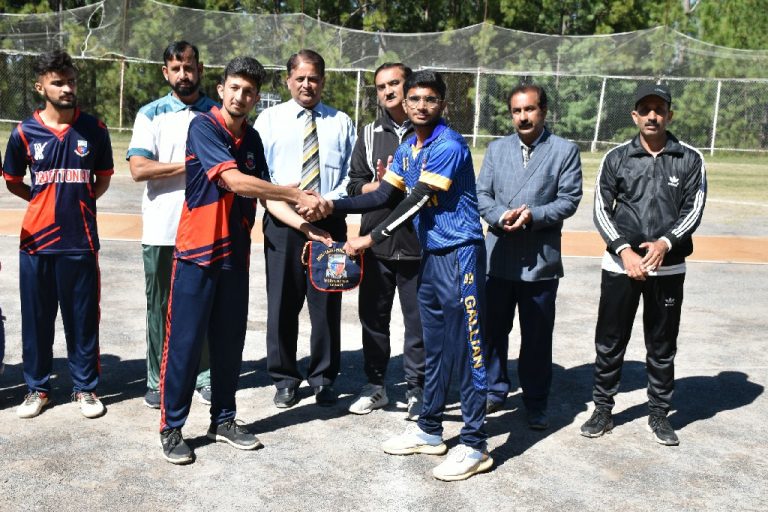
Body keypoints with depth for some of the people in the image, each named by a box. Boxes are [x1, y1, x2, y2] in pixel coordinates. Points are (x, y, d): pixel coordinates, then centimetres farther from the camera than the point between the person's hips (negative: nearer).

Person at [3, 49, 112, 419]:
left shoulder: (94, 129, 0)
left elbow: (103, 178, 12)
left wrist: (79, 200, 3)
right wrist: (47, 200, 4)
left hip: (81, 240, 0)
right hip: (37, 240, 0)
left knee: (83, 318, 6)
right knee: (36, 318, 9)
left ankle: (85, 387, 20)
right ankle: (37, 388, 24)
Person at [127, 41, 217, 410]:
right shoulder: (151, 114, 4)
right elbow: (138, 169, -9)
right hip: (162, 229, -1)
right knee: (161, 306, 7)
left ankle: (204, 376, 17)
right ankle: (158, 380, 17)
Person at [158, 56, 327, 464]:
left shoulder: (252, 138, 10)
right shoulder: (203, 127, -12)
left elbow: (263, 191, 9)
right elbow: (235, 181, -23)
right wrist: (298, 195, -21)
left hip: (235, 252, 6)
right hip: (197, 250, -6)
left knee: (230, 340, 13)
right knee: (184, 341, 0)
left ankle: (224, 420, 26)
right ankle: (171, 427, 13)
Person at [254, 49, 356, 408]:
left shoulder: (341, 123, 11)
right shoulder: (270, 119, 8)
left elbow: (352, 174, 6)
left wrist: (329, 201, -11)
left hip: (329, 220, 1)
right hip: (282, 222, 0)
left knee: (327, 304, 5)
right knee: (282, 302, 4)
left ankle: (323, 380, 19)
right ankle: (285, 379, 18)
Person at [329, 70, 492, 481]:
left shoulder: (448, 146, -16)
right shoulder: (407, 149, 12)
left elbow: (415, 203, -19)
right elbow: (384, 196, 11)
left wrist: (370, 239, -15)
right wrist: (330, 206, 2)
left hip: (459, 255, -9)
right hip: (430, 256, 9)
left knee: (466, 348, -4)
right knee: (434, 347, 16)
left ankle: (474, 445, 4)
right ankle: (429, 431, 28)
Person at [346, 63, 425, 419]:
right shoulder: (370, 134, 12)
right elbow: (354, 185, 7)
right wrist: (379, 186, -12)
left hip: (418, 243, -3)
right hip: (375, 242, 4)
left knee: (418, 321, 4)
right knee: (373, 317, 11)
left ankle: (415, 390, 18)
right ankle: (375, 385, 25)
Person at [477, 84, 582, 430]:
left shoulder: (565, 150, 1)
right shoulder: (497, 149, 12)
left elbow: (569, 199, -5)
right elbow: (481, 194, 6)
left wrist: (533, 216, -19)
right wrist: (499, 217, -13)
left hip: (541, 259, -3)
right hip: (498, 256, 3)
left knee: (537, 336, 6)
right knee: (492, 330, 11)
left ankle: (536, 404, 20)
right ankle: (494, 392, 27)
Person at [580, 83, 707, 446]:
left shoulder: (690, 160, 4)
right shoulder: (616, 158, 4)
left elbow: (693, 210, -2)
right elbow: (601, 210, -1)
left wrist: (665, 243, -19)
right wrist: (625, 249, -14)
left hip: (668, 268, 0)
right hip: (620, 265, 0)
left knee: (662, 347, 10)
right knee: (609, 344, 7)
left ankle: (659, 414, 24)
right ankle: (602, 410, 21)